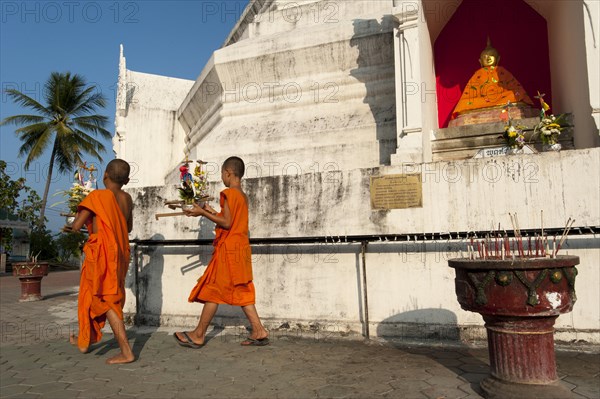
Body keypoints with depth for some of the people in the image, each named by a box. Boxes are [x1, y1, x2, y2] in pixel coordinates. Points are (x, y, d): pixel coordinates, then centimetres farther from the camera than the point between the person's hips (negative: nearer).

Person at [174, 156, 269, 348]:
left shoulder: (228, 193, -12)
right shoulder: (243, 196, 15)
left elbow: (227, 223, -18)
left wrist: (203, 213, -13)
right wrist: (212, 212, 17)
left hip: (228, 249, -9)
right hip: (240, 248, 9)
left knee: (212, 290, 0)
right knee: (241, 292, 11)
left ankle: (198, 335, 11)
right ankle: (259, 331, 8)